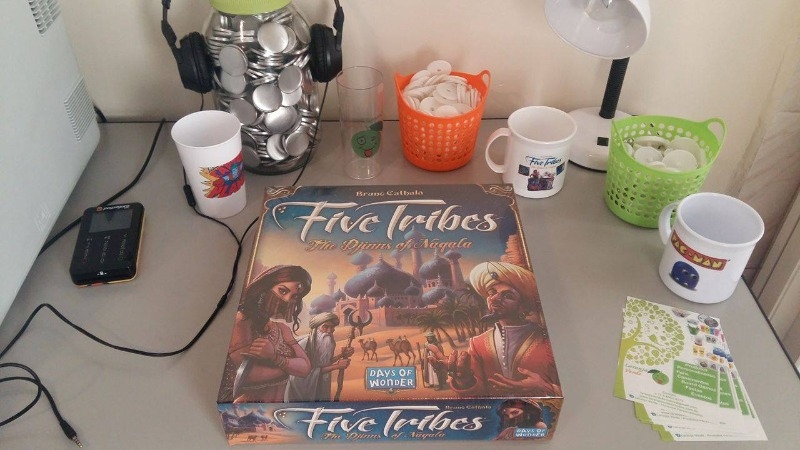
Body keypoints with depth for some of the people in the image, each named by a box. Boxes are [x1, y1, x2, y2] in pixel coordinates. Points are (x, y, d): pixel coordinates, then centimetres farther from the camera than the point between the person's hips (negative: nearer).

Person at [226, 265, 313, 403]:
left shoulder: (283, 328, 8)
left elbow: (305, 367, -1)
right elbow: (250, 375, -18)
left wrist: (275, 357, -16)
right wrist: (290, 365, -6)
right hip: (248, 402, -4)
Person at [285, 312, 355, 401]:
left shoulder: (328, 342, -5)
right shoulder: (304, 344, -27)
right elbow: (308, 372, -28)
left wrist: (342, 355, -9)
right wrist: (336, 366, -28)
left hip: (318, 387, 7)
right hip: (300, 390, -7)